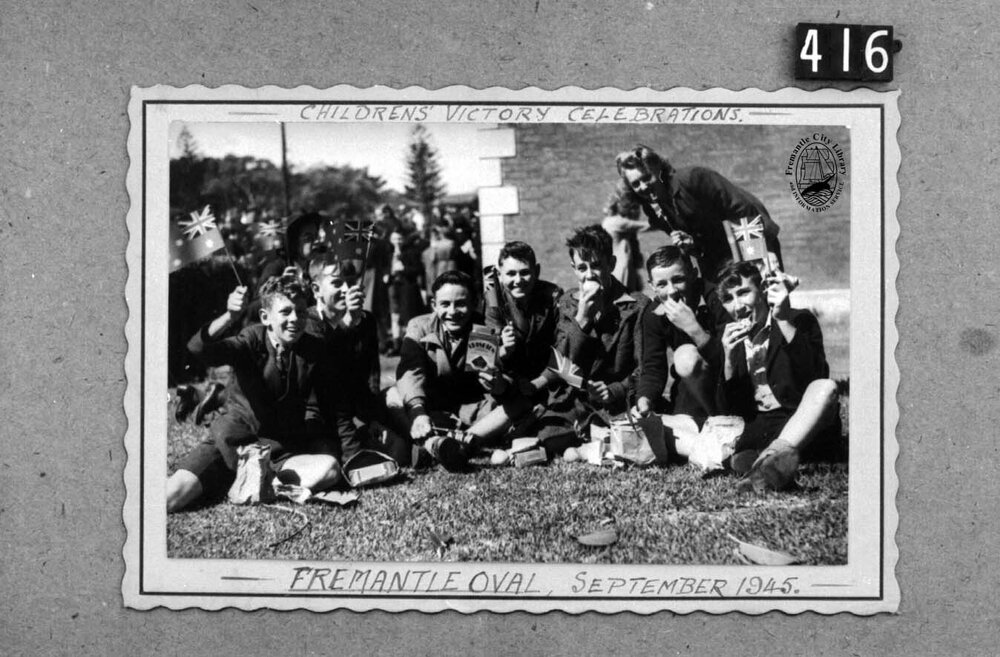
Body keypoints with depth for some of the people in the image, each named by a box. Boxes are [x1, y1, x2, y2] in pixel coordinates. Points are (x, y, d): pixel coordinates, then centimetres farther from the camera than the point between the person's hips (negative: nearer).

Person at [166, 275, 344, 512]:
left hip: (285, 443, 2)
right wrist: (230, 316, -45)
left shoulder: (314, 350, -2)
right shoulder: (253, 340, -9)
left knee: (328, 470, -28)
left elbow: (314, 409, 7)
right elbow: (199, 348, -28)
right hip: (234, 439, -2)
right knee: (170, 498, -24)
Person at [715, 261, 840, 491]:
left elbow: (817, 378, -17)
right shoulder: (730, 338, 12)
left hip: (806, 421, -3)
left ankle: (779, 452, -51)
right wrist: (729, 359, -8)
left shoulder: (800, 320, 1)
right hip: (759, 427, 3)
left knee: (826, 387, -36)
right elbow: (729, 409, 8)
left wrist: (784, 321, -23)